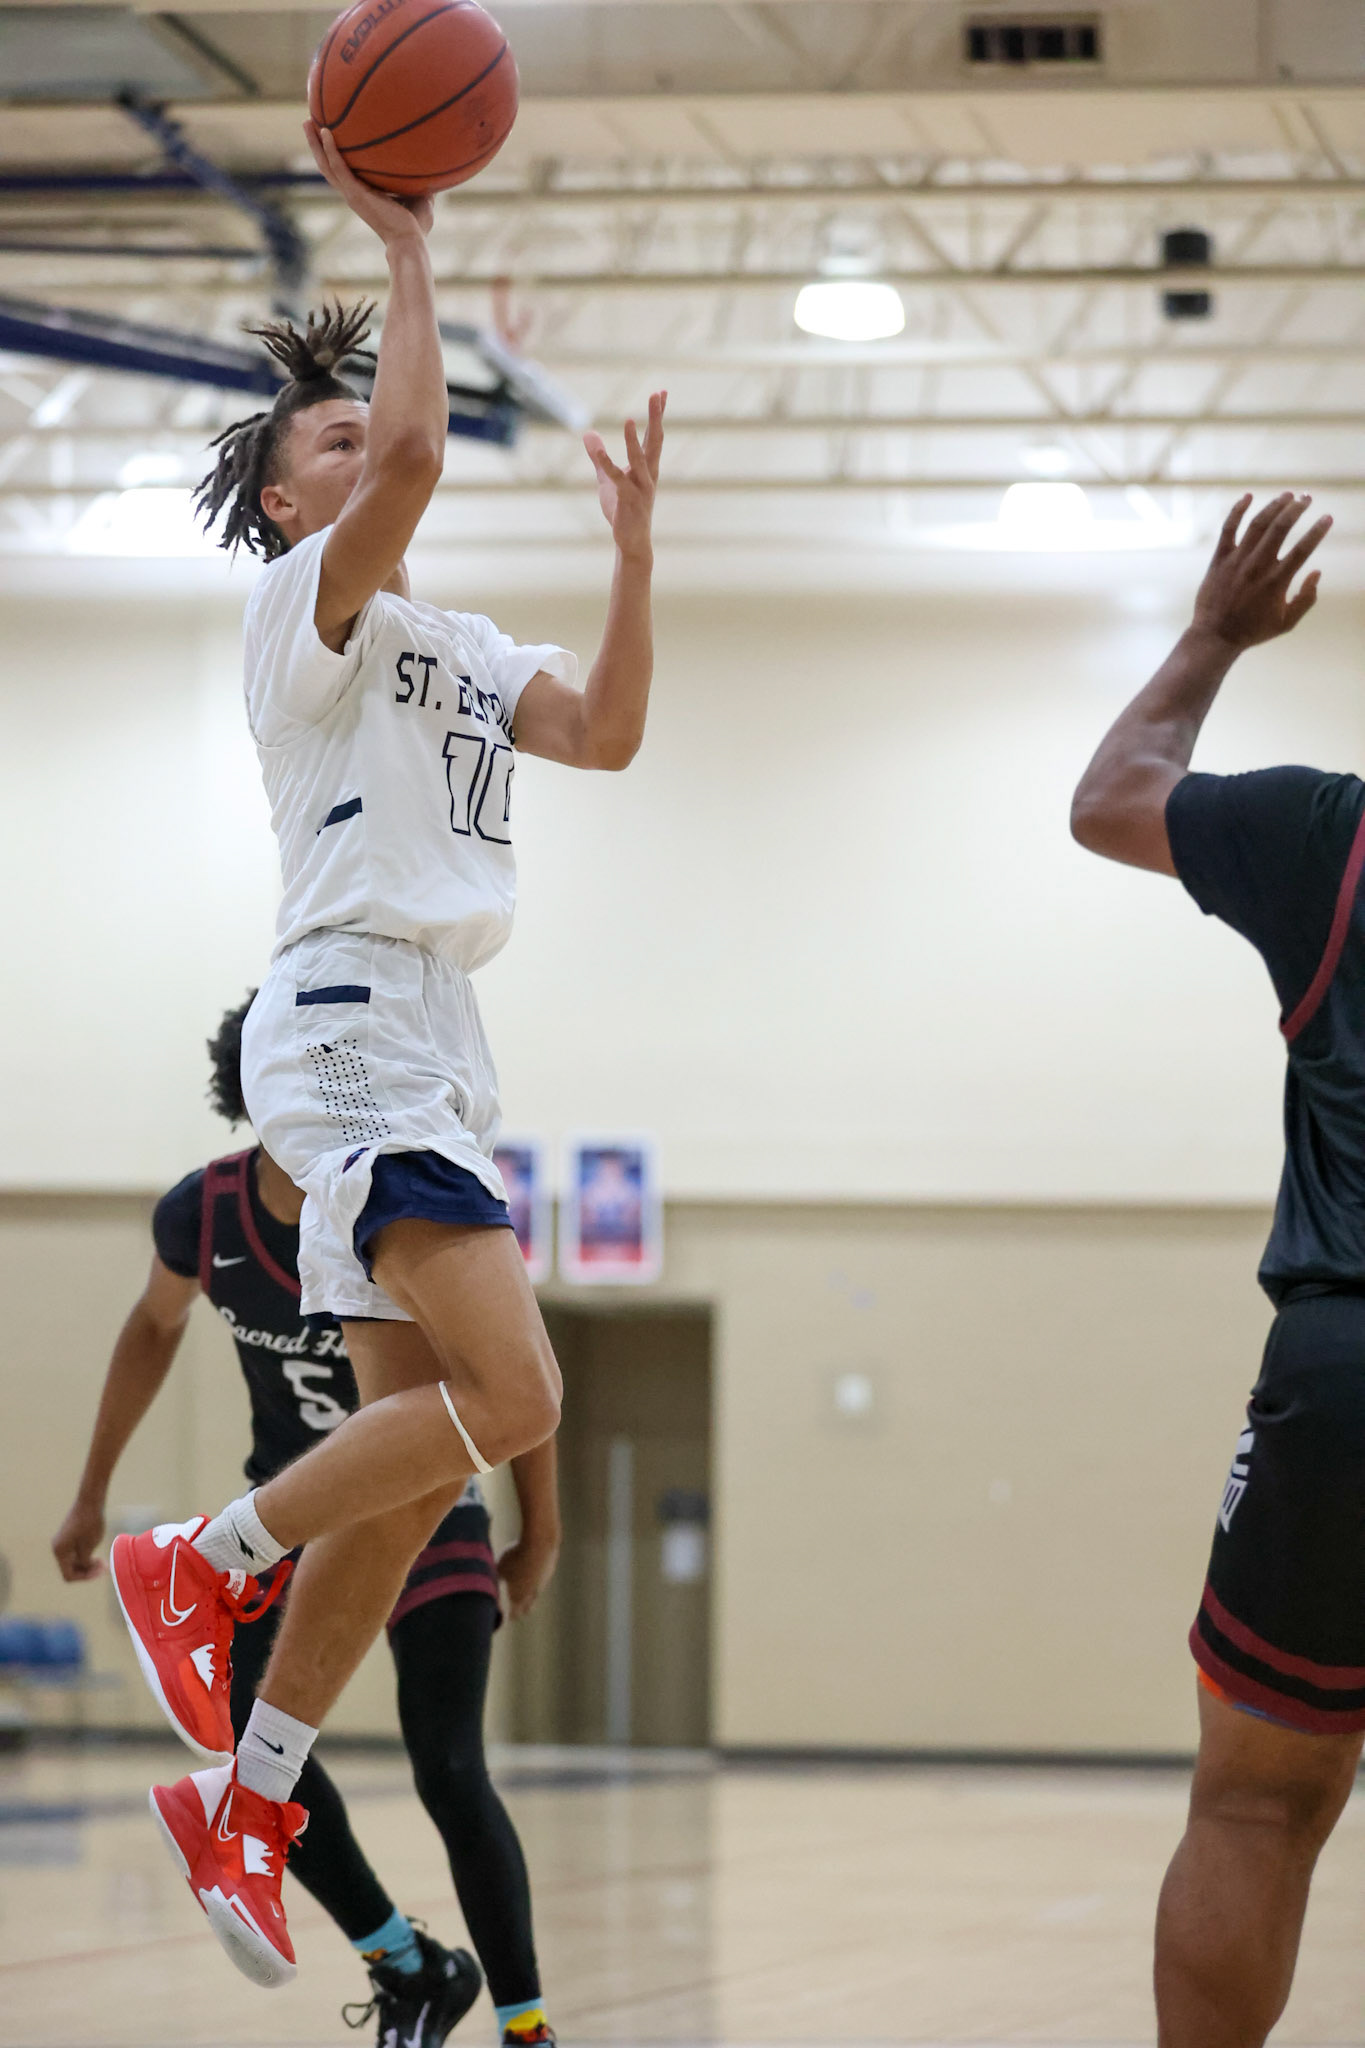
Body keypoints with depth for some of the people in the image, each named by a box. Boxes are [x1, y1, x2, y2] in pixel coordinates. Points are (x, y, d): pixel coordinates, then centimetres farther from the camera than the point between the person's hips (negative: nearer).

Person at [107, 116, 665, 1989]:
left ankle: (247, 1799, 10)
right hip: (351, 1017, -9)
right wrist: (406, 249, -15)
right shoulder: (305, 600, -4)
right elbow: (416, 456, -22)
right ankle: (201, 1565, -8)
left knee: (425, 1446, 6)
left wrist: (634, 548, 8)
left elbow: (607, 733, 12)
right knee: (512, 1391, -23)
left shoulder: (457, 646, 22)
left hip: (437, 1045, 9)